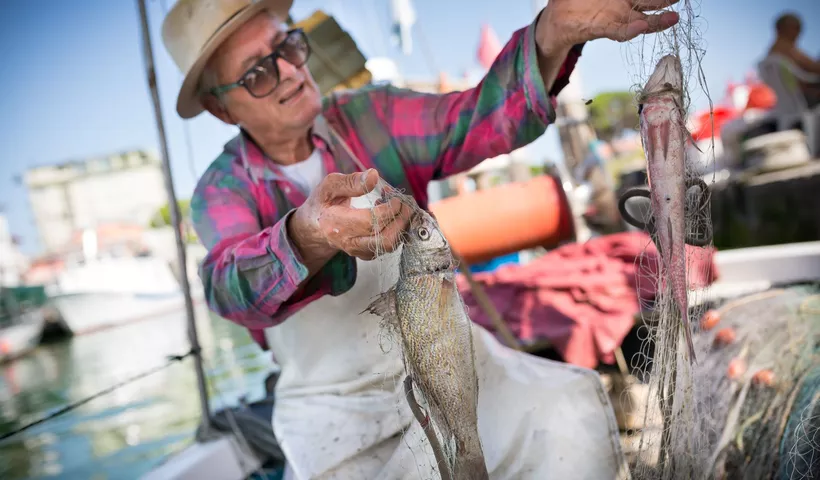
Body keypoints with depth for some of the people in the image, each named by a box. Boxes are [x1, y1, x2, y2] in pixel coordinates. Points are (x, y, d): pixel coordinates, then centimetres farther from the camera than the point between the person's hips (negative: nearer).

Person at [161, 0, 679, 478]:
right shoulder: (222, 191, -5)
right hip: (336, 411, 0)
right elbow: (234, 289, -26)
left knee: (571, 410, -21)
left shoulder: (370, 115, -1)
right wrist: (309, 237, -49)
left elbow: (475, 119, -17)